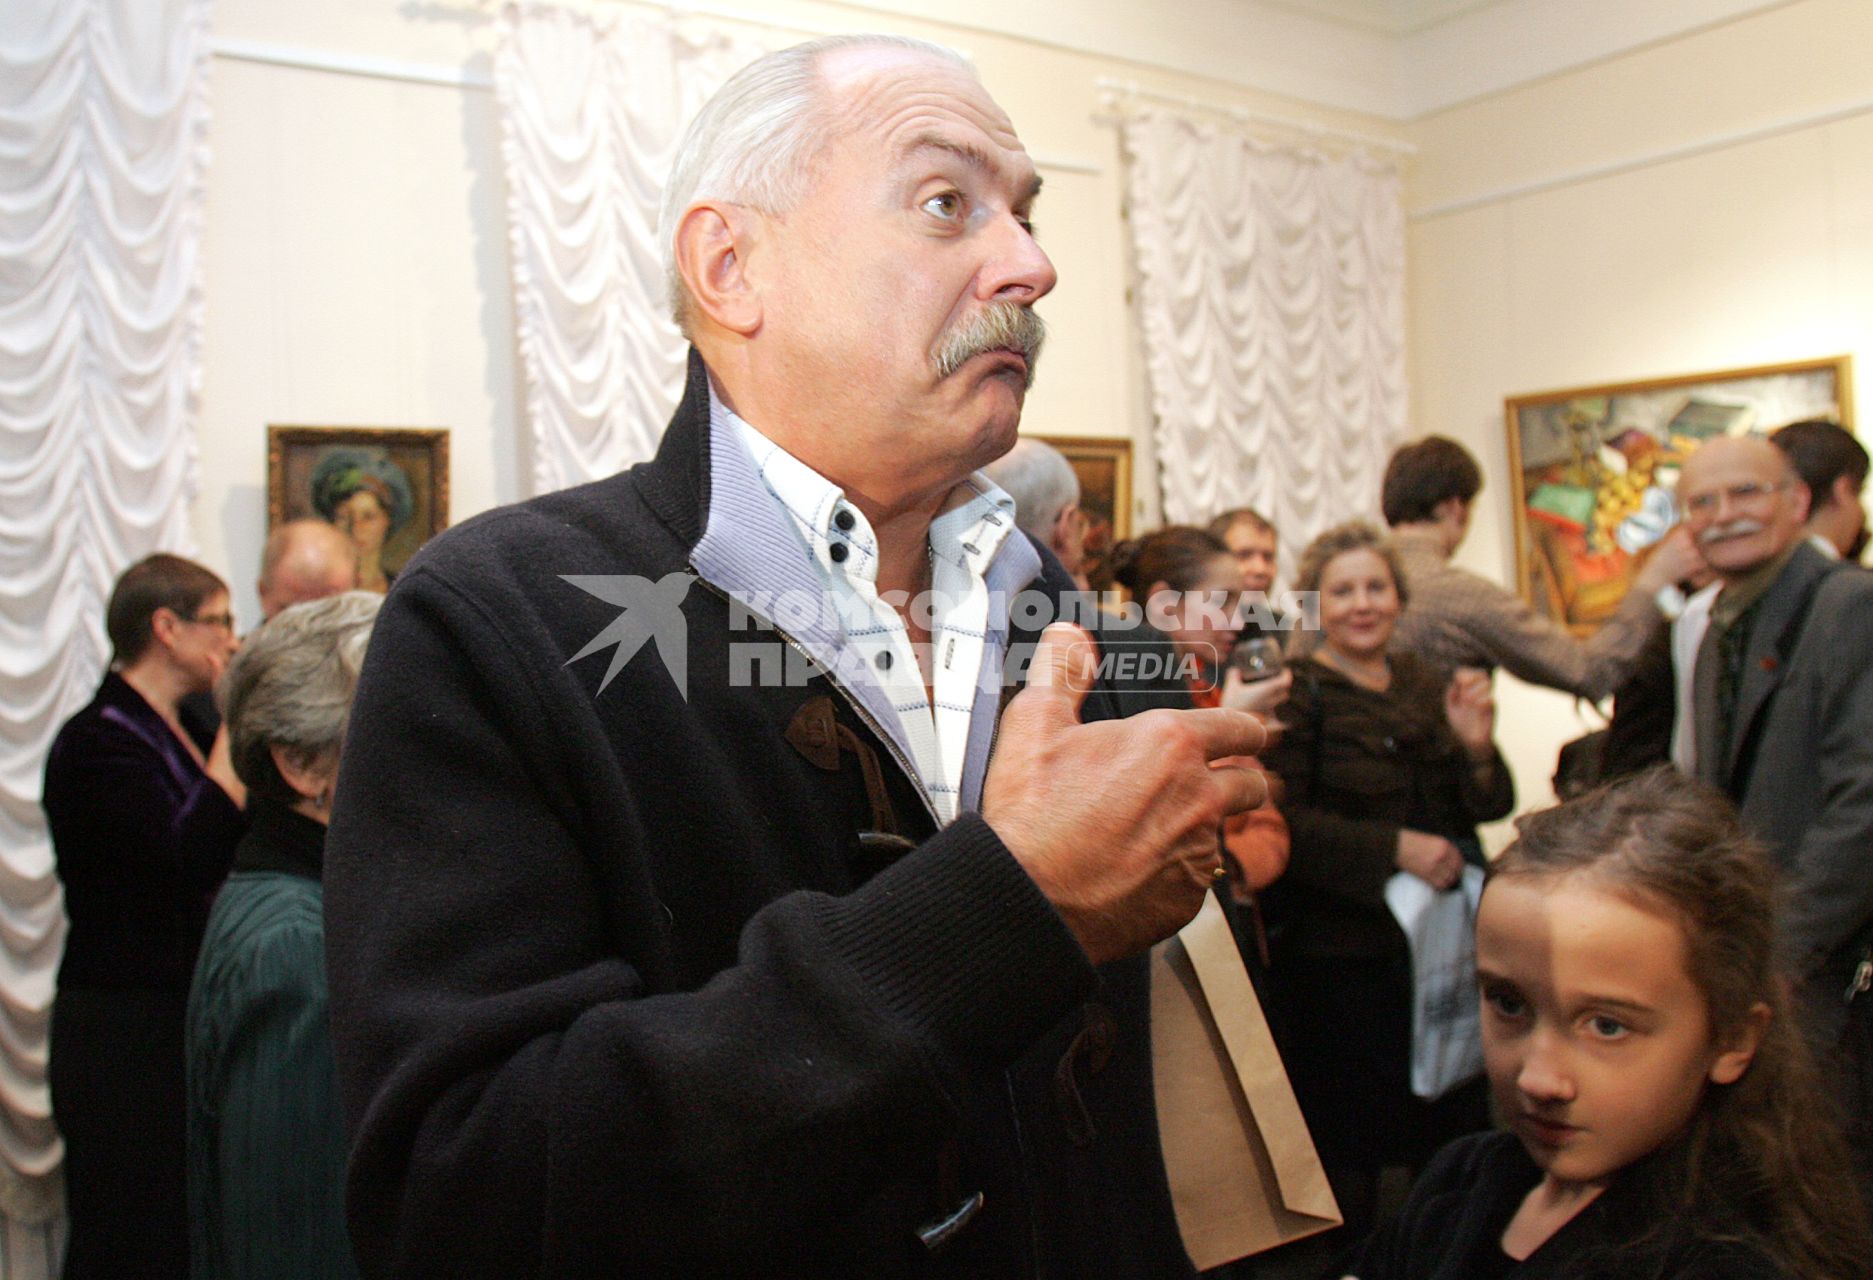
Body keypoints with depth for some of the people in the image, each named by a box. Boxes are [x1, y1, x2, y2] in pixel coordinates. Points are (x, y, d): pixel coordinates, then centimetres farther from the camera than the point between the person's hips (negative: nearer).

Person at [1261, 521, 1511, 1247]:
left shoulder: (1424, 685, 11)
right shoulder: (1297, 693, -8)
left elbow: (1490, 806, 10)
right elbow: (1281, 820, -17)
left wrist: (1477, 747, -9)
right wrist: (1394, 848, -23)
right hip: (1341, 950, -6)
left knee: (1454, 1127, 14)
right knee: (1351, 1140, 5)